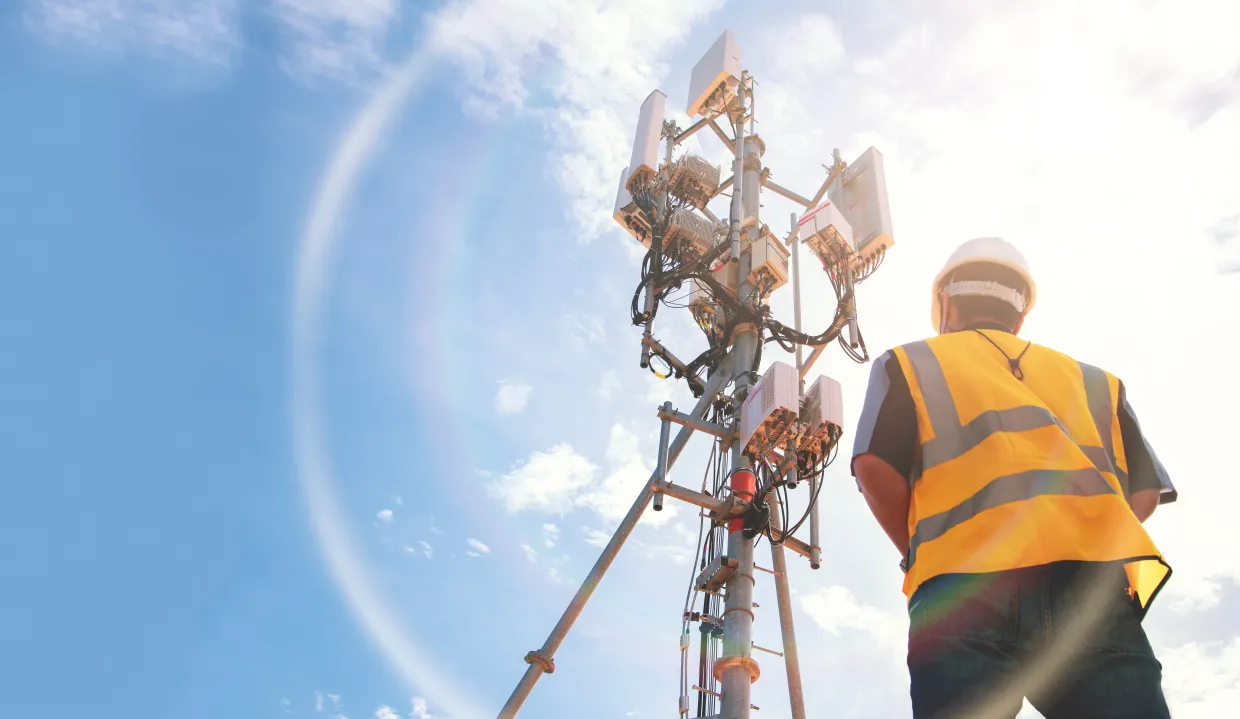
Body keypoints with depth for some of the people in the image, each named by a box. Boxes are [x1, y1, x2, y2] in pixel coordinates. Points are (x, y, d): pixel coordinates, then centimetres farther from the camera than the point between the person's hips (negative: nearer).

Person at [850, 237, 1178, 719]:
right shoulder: (1091, 380, 31)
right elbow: (1145, 492, 18)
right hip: (1091, 583, 3)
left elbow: (874, 467, 4)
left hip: (964, 584, -3)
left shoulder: (907, 363, 21)